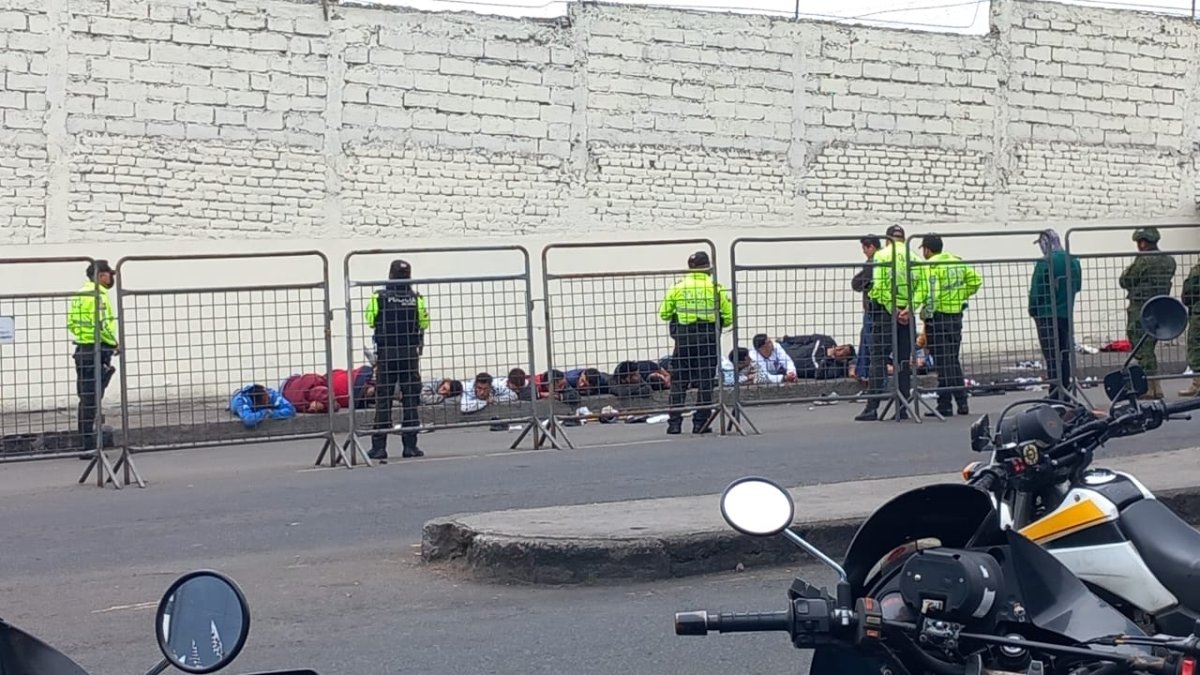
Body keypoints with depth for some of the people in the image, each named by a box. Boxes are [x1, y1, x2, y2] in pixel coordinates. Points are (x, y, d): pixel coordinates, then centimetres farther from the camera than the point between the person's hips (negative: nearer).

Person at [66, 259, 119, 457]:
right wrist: (114, 344, -7)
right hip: (97, 350, -9)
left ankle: (85, 444, 19)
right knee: (92, 401, -7)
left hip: (82, 349, 9)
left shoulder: (79, 294, 13)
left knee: (85, 399, 14)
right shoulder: (98, 295, -15)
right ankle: (89, 447, -6)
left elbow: (71, 323, 15)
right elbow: (102, 326, -22)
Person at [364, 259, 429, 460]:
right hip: (410, 353, 1)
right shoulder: (416, 299, -4)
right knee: (410, 400, 6)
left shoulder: (379, 298, -6)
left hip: (386, 354, 0)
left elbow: (371, 322, 6)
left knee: (383, 401, 3)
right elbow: (424, 324, 7)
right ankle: (410, 445, 5)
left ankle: (379, 447, 1)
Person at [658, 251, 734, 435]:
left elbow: (664, 314, 2)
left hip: (684, 339, 1)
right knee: (705, 381, 6)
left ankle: (674, 423, 4)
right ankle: (700, 423, 5)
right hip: (709, 340, -1)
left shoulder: (677, 287, -1)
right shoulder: (716, 288, -4)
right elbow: (729, 316, -4)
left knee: (678, 381, 8)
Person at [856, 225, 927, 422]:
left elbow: (880, 287, -14)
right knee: (903, 361, 9)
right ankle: (902, 408, 8)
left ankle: (872, 407, -9)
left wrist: (893, 311, -12)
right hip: (906, 313, 3)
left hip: (885, 310, -3)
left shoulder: (882, 255, -3)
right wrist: (909, 308, -10)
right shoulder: (913, 257, 7)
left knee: (878, 360, -3)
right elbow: (922, 285, -5)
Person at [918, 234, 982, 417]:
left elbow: (931, 295, -20)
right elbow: (976, 280, 11)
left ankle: (945, 406, -2)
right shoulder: (958, 262, 10)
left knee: (943, 363, -4)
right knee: (954, 361, 15)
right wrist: (961, 296, 15)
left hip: (938, 317, -7)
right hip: (956, 316, 7)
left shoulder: (931, 266, -13)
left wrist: (927, 319, -16)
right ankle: (962, 403, 16)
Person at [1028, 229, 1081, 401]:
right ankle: (1065, 396, 19)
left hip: (1047, 315, -6)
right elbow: (1077, 286, 15)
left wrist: (1033, 311, 1)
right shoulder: (1073, 261, 6)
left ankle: (1055, 396, -5)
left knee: (1052, 357, -3)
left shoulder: (1045, 263, -16)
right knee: (1064, 356, 14)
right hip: (1066, 314, 7)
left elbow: (1036, 290, -13)